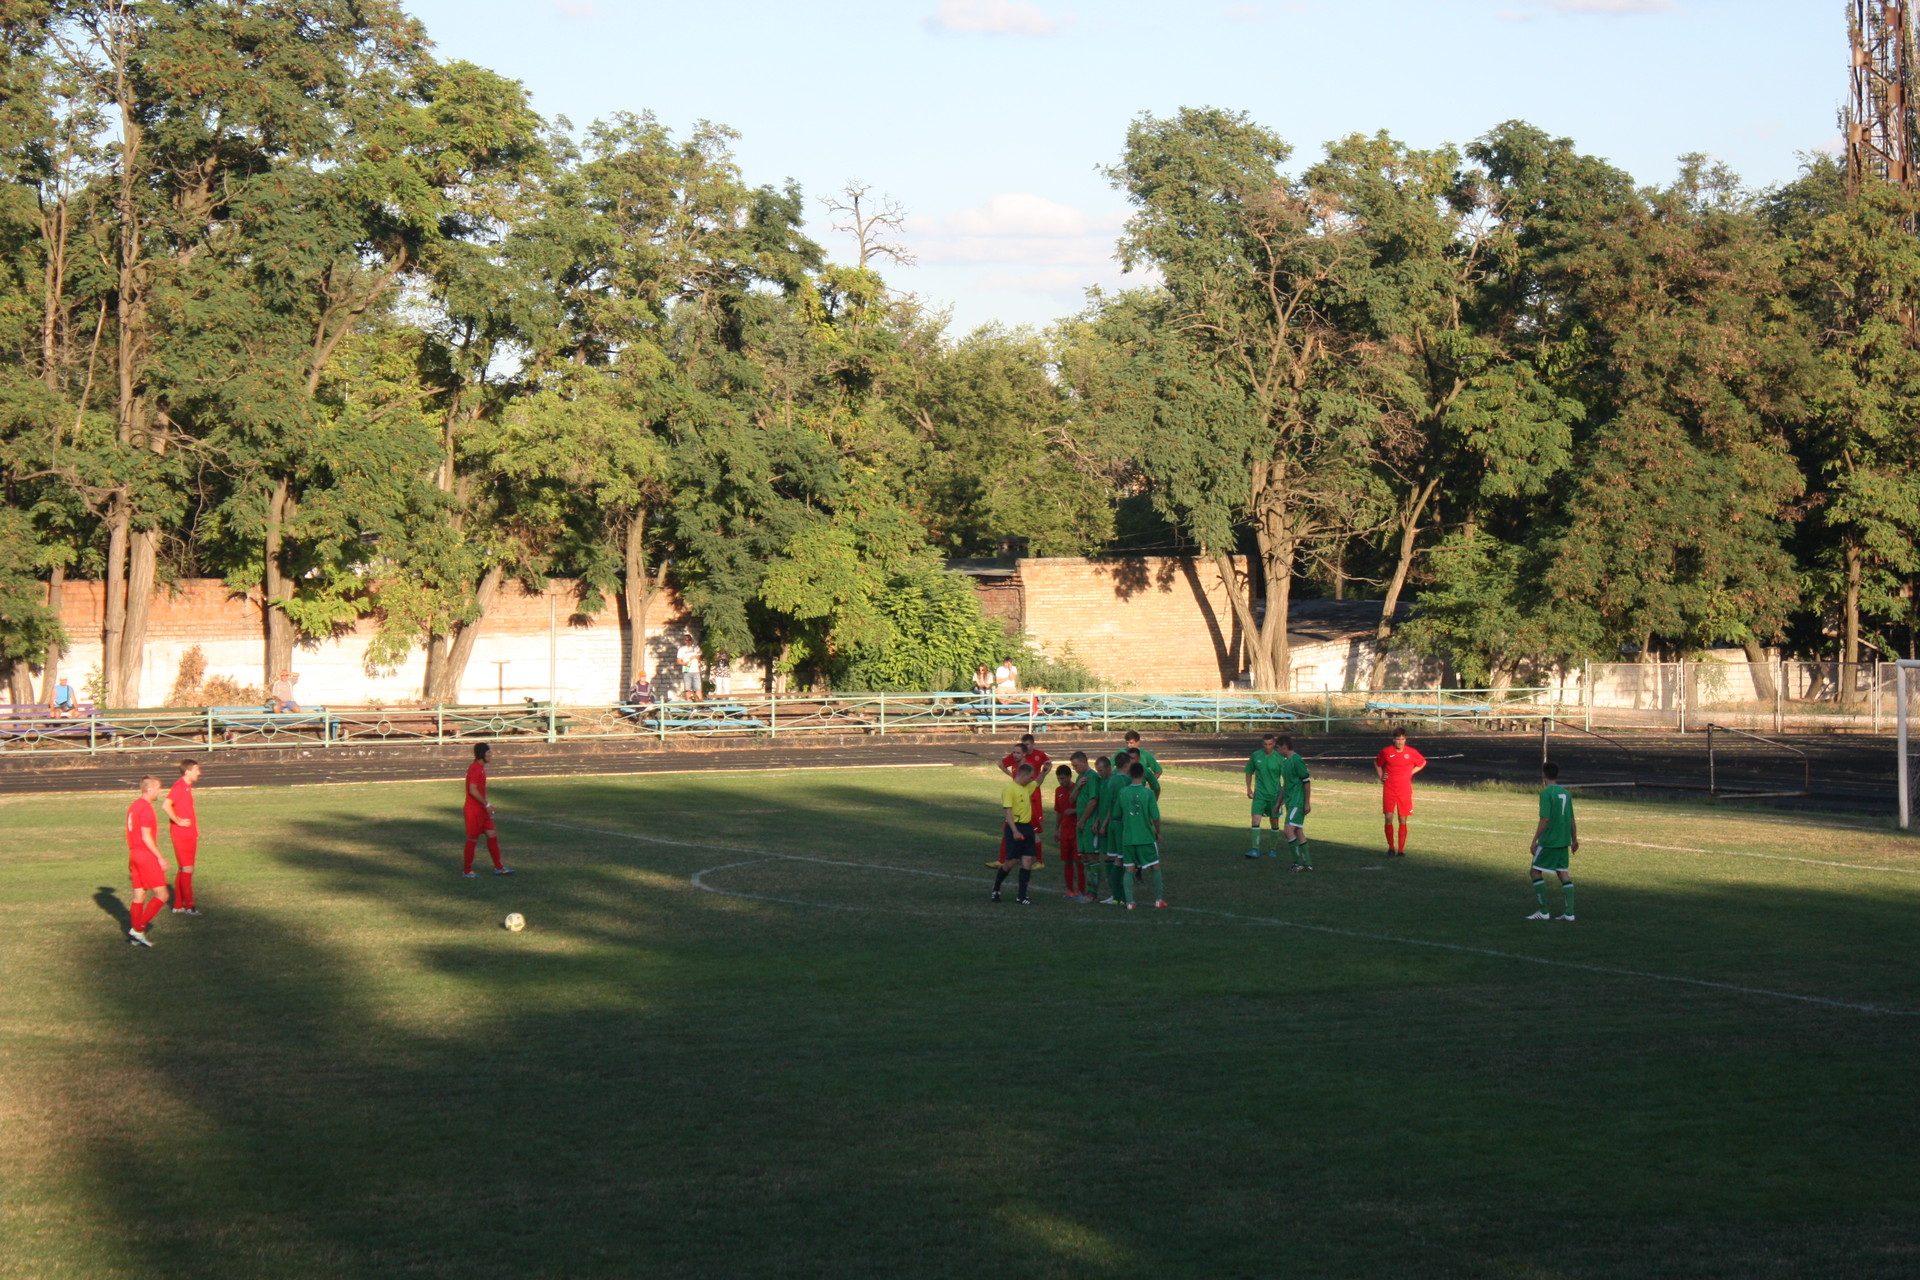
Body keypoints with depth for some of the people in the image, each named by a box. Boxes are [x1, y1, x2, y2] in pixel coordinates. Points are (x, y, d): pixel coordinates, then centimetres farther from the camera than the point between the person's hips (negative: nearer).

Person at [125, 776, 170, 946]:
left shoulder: (134, 806, 15)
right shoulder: (145, 808, -14)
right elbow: (146, 837, -18)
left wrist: (130, 863, 23)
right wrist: (160, 857, -15)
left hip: (134, 854, 10)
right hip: (147, 855, -10)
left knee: (139, 896, 12)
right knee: (162, 895, -5)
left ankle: (134, 938, 12)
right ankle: (138, 929, -10)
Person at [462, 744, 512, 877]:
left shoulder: (481, 768, 13)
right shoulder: (475, 769, -18)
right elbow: (473, 791, -24)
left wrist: (487, 806, 18)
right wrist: (487, 805, -19)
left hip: (482, 810, 10)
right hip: (474, 810, -10)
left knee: (492, 835, 9)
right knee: (473, 839, -1)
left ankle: (498, 867, 14)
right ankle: (467, 870, 9)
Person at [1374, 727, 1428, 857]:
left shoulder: (1411, 753, -1)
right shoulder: (1386, 752, 0)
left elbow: (1423, 763, 18)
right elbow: (1377, 763, 19)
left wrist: (1410, 773, 7)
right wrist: (1381, 777, 8)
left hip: (1405, 790, 0)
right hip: (1389, 789, 0)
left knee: (1403, 820, 1)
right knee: (1389, 818, -8)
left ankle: (1401, 850, 8)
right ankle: (1391, 848, 5)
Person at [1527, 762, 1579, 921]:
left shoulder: (1546, 793, -12)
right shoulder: (1566, 793, 9)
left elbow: (1545, 819, -18)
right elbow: (1571, 819, 14)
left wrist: (1534, 841, -14)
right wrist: (1574, 840, 23)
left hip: (1549, 841, -7)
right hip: (1564, 841, 7)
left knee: (1536, 872, 3)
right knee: (1563, 873, 9)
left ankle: (1543, 911, 0)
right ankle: (1568, 913, 4)